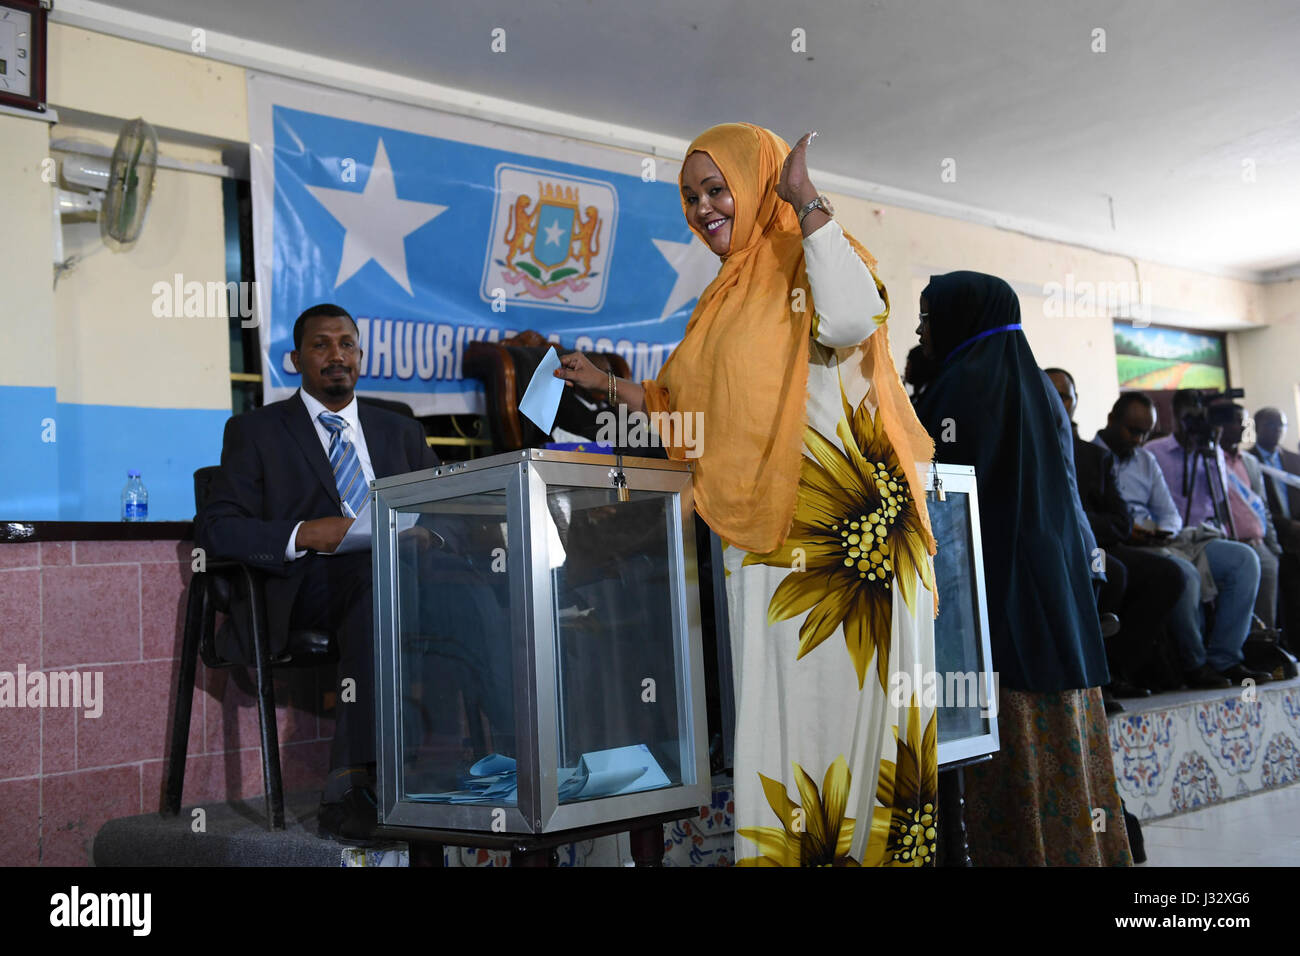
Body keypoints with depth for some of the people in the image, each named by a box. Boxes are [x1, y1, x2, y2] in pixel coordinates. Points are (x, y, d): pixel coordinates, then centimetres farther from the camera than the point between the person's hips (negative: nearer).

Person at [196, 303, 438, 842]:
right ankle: (355, 776, -35)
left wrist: (421, 532, -8)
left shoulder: (402, 433, 24)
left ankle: (347, 786, -32)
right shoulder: (255, 431, 14)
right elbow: (216, 529, 1)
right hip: (308, 585, -3)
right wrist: (304, 534, -17)